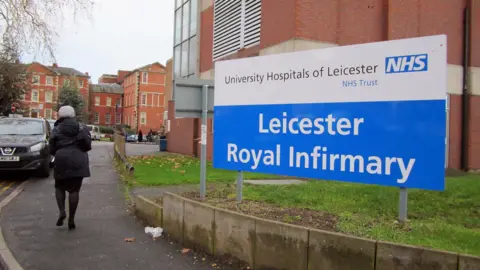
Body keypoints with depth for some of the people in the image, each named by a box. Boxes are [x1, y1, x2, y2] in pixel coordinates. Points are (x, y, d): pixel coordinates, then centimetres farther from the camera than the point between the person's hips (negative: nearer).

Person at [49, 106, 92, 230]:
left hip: (62, 161, 0)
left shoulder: (57, 129, 3)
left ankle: (62, 211, -2)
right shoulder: (82, 127, 6)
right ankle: (71, 219, 4)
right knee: (74, 190, 4)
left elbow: (51, 148, 0)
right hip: (78, 162, 1)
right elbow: (88, 146, 0)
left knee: (59, 187, 18)